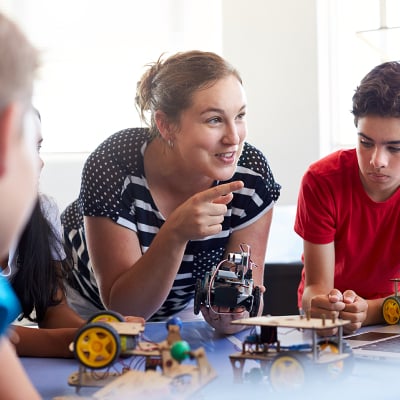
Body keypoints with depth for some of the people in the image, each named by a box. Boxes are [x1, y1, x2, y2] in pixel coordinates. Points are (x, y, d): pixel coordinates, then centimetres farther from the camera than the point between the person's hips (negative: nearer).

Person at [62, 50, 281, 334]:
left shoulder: (252, 175, -22)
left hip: (181, 308, 2)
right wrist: (175, 233, -42)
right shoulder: (114, 169, -30)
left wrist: (233, 315, -38)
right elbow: (122, 308, -28)